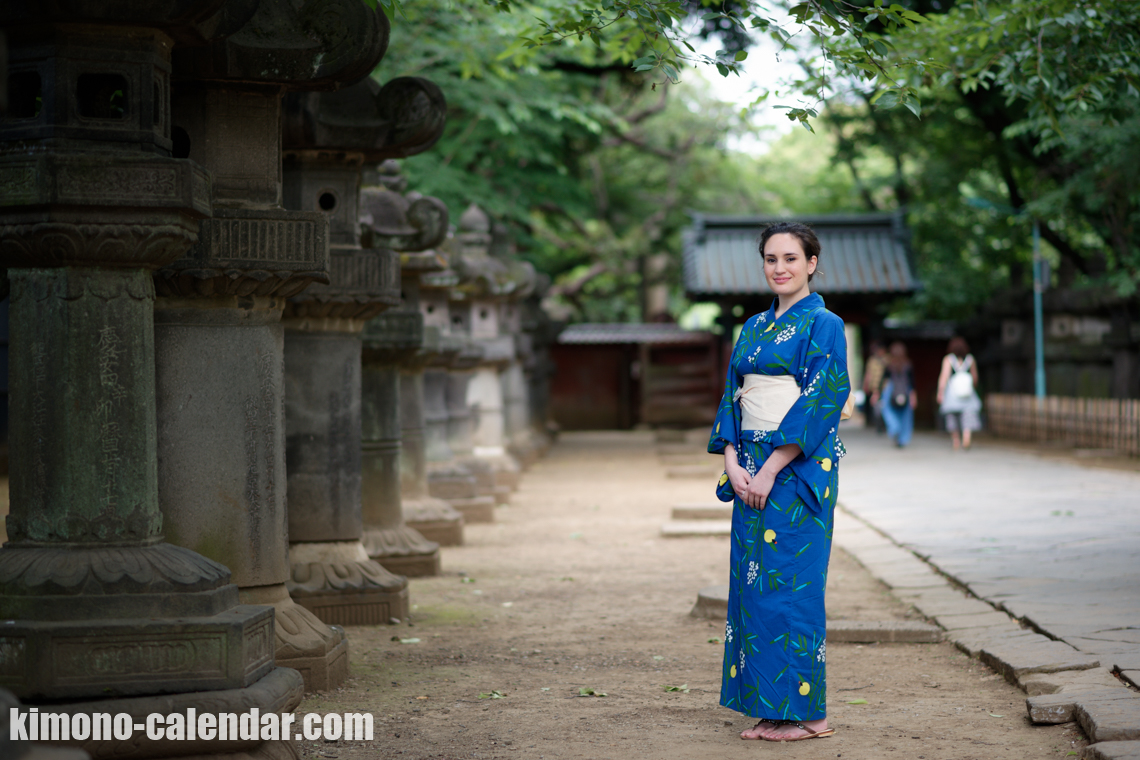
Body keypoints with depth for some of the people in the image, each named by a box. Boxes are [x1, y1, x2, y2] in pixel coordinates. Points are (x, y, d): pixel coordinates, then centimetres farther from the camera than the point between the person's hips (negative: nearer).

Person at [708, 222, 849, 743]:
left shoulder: (823, 325, -6)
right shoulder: (754, 328, 15)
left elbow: (821, 402, -13)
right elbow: (733, 398, 13)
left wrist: (769, 471, -16)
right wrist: (733, 463, -2)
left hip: (798, 470, -7)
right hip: (751, 471, 7)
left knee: (787, 583, -7)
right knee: (752, 583, 5)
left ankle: (804, 712, 1)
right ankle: (769, 709, 12)